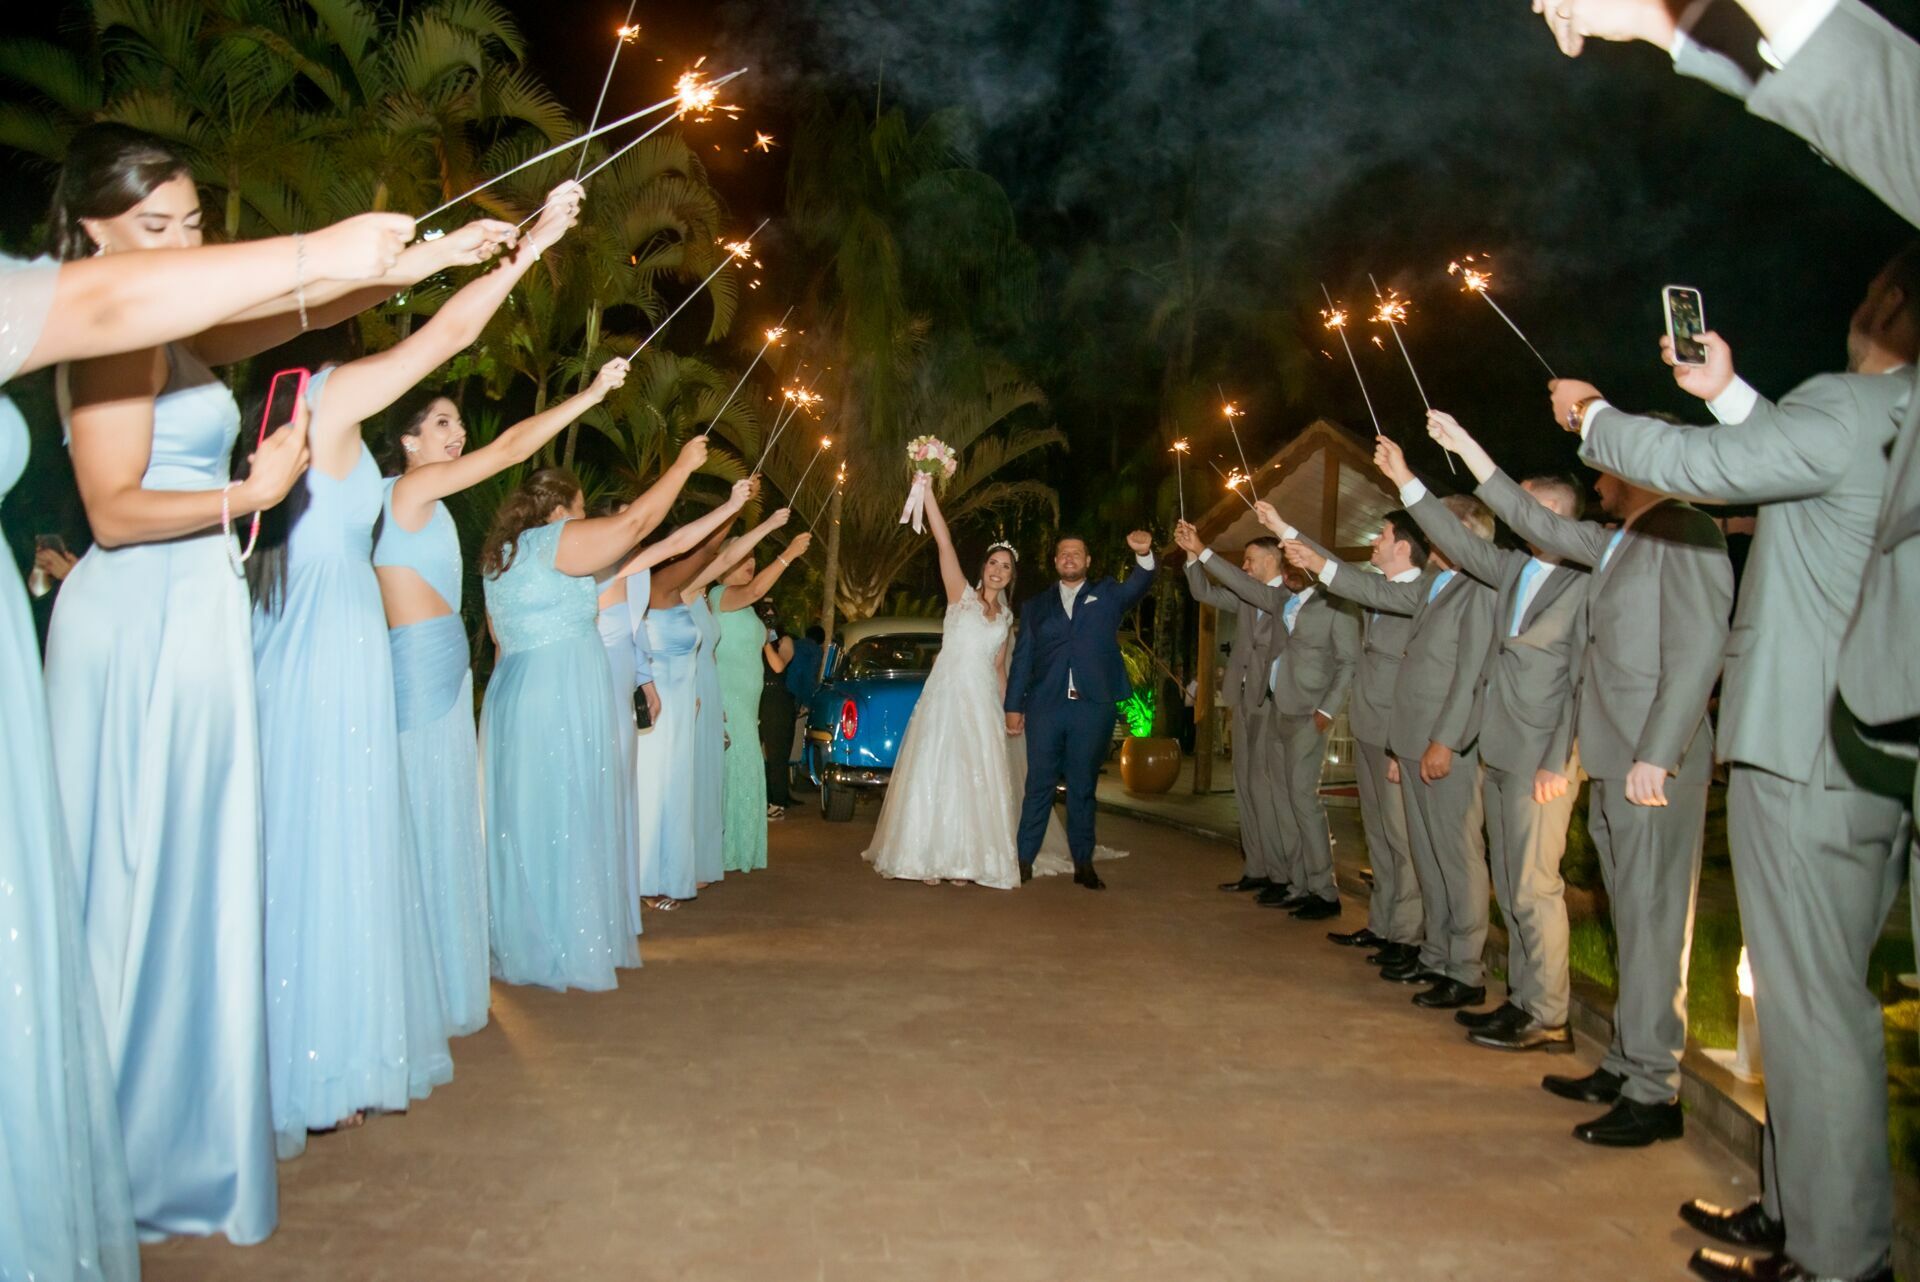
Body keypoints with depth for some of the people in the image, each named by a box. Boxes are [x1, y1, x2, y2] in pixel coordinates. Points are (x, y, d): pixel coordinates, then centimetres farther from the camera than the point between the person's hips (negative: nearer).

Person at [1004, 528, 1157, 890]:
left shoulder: (1107, 595, 13)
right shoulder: (1035, 606, 15)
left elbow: (1138, 587, -7)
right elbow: (1021, 658, 12)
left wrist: (1144, 555, -27)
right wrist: (1013, 706, 5)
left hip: (1093, 707, 0)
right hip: (1045, 707, 1)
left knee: (1083, 788, 5)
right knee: (1039, 786, 2)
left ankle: (1083, 864, 10)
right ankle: (1024, 860, 7)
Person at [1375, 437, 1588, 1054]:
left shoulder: (1585, 582, -11)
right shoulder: (1513, 569, 11)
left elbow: (1585, 680, -13)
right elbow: (1461, 542, 16)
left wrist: (1559, 762, -15)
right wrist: (1406, 481, 11)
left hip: (1542, 762, -8)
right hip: (1498, 755, 8)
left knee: (1534, 888, -4)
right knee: (1509, 887, 12)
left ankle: (1546, 1018, 6)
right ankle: (1523, 1000, 21)